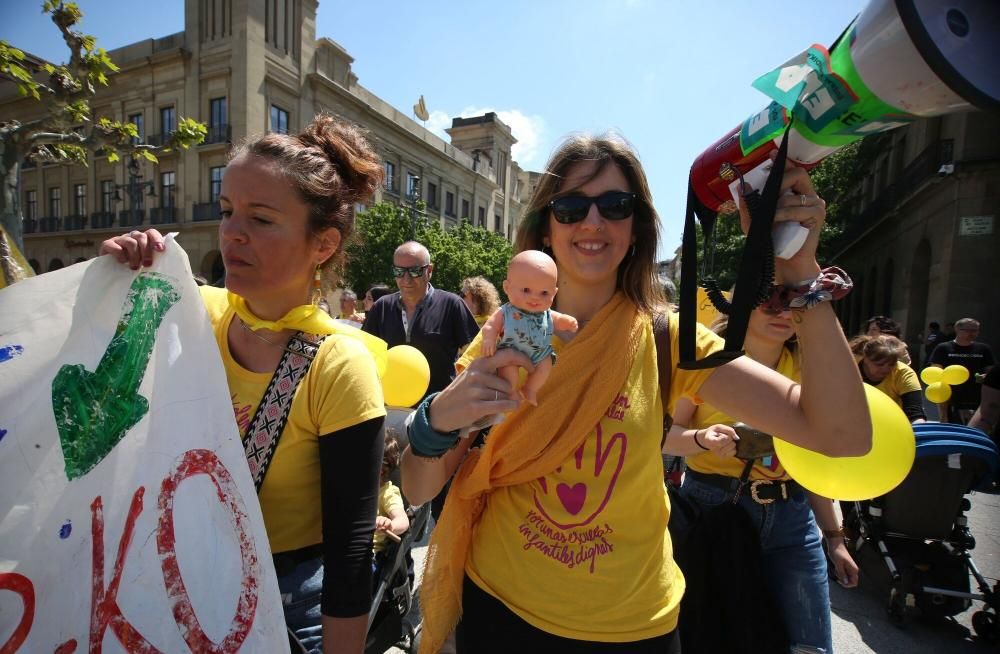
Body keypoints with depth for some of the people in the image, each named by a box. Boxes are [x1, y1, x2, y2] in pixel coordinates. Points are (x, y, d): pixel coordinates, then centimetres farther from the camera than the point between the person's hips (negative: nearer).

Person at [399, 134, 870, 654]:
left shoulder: (665, 340, -12)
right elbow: (417, 490, -11)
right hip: (500, 609, 1)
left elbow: (843, 434, -18)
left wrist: (801, 274, -26)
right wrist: (438, 420, -32)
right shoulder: (502, 340, -11)